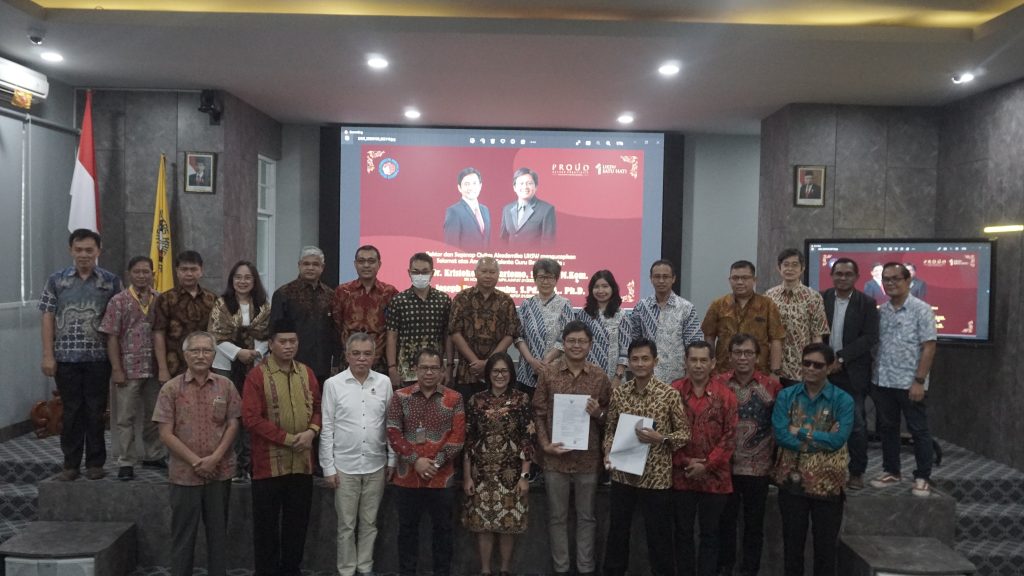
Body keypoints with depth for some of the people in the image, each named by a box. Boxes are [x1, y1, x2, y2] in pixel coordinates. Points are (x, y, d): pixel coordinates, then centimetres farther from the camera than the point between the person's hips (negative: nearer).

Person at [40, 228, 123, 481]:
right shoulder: (56, 280, 5)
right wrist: (48, 355, -2)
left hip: (99, 358, -1)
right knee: (71, 412, 8)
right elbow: (48, 319, 4)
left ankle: (95, 463, 16)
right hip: (65, 357, 1)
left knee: (96, 412, 5)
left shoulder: (111, 281, 3)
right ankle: (70, 464, 18)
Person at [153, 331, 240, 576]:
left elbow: (233, 425, 2)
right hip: (184, 473, -1)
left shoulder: (225, 386, 1)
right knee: (183, 535, 8)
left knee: (218, 532, 11)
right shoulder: (171, 388, -4)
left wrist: (215, 458, -11)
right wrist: (195, 461, -12)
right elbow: (165, 433, -6)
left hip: (220, 471, 2)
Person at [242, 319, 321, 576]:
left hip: (302, 462, 5)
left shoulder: (306, 373, 7)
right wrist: (287, 438, -17)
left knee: (298, 522, 14)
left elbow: (318, 408, 12)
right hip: (269, 462, -4)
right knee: (266, 524, 7)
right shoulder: (257, 375, -9)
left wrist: (312, 431, -9)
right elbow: (250, 417, -15)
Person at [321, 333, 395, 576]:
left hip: (376, 465, 2)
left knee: (369, 522, 13)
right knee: (346, 524, 10)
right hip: (345, 465, -2)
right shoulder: (333, 384, -6)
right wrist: (328, 466, -4)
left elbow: (390, 424, 5)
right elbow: (327, 428, -3)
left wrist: (392, 460, 5)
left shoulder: (384, 383, 0)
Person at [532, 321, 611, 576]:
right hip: (555, 457, 0)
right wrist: (545, 444, -9)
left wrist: (598, 413, -14)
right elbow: (539, 413, 0)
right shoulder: (548, 374, -2)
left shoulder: (600, 376, 0)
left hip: (589, 457, 0)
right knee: (557, 516, 11)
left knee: (587, 516, 12)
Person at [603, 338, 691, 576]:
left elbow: (684, 433, -4)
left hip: (656, 477, -3)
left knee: (659, 537, 9)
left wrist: (660, 437, -21)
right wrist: (608, 452, -8)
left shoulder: (670, 394, -9)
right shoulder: (618, 393, 1)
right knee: (617, 532, 15)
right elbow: (610, 430, 9)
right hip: (622, 475, 3)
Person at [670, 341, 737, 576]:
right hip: (681, 475, 1)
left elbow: (730, 436, -4)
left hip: (714, 476, 0)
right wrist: (684, 462, -10)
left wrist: (707, 465, -10)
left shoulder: (725, 395, -3)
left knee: (709, 532, 11)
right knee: (683, 531, 11)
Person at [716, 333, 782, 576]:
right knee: (725, 520, 12)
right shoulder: (718, 382, -3)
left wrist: (773, 454, -3)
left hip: (758, 467, -1)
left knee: (754, 522, 12)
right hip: (725, 465, 1)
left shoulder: (772, 386, -5)